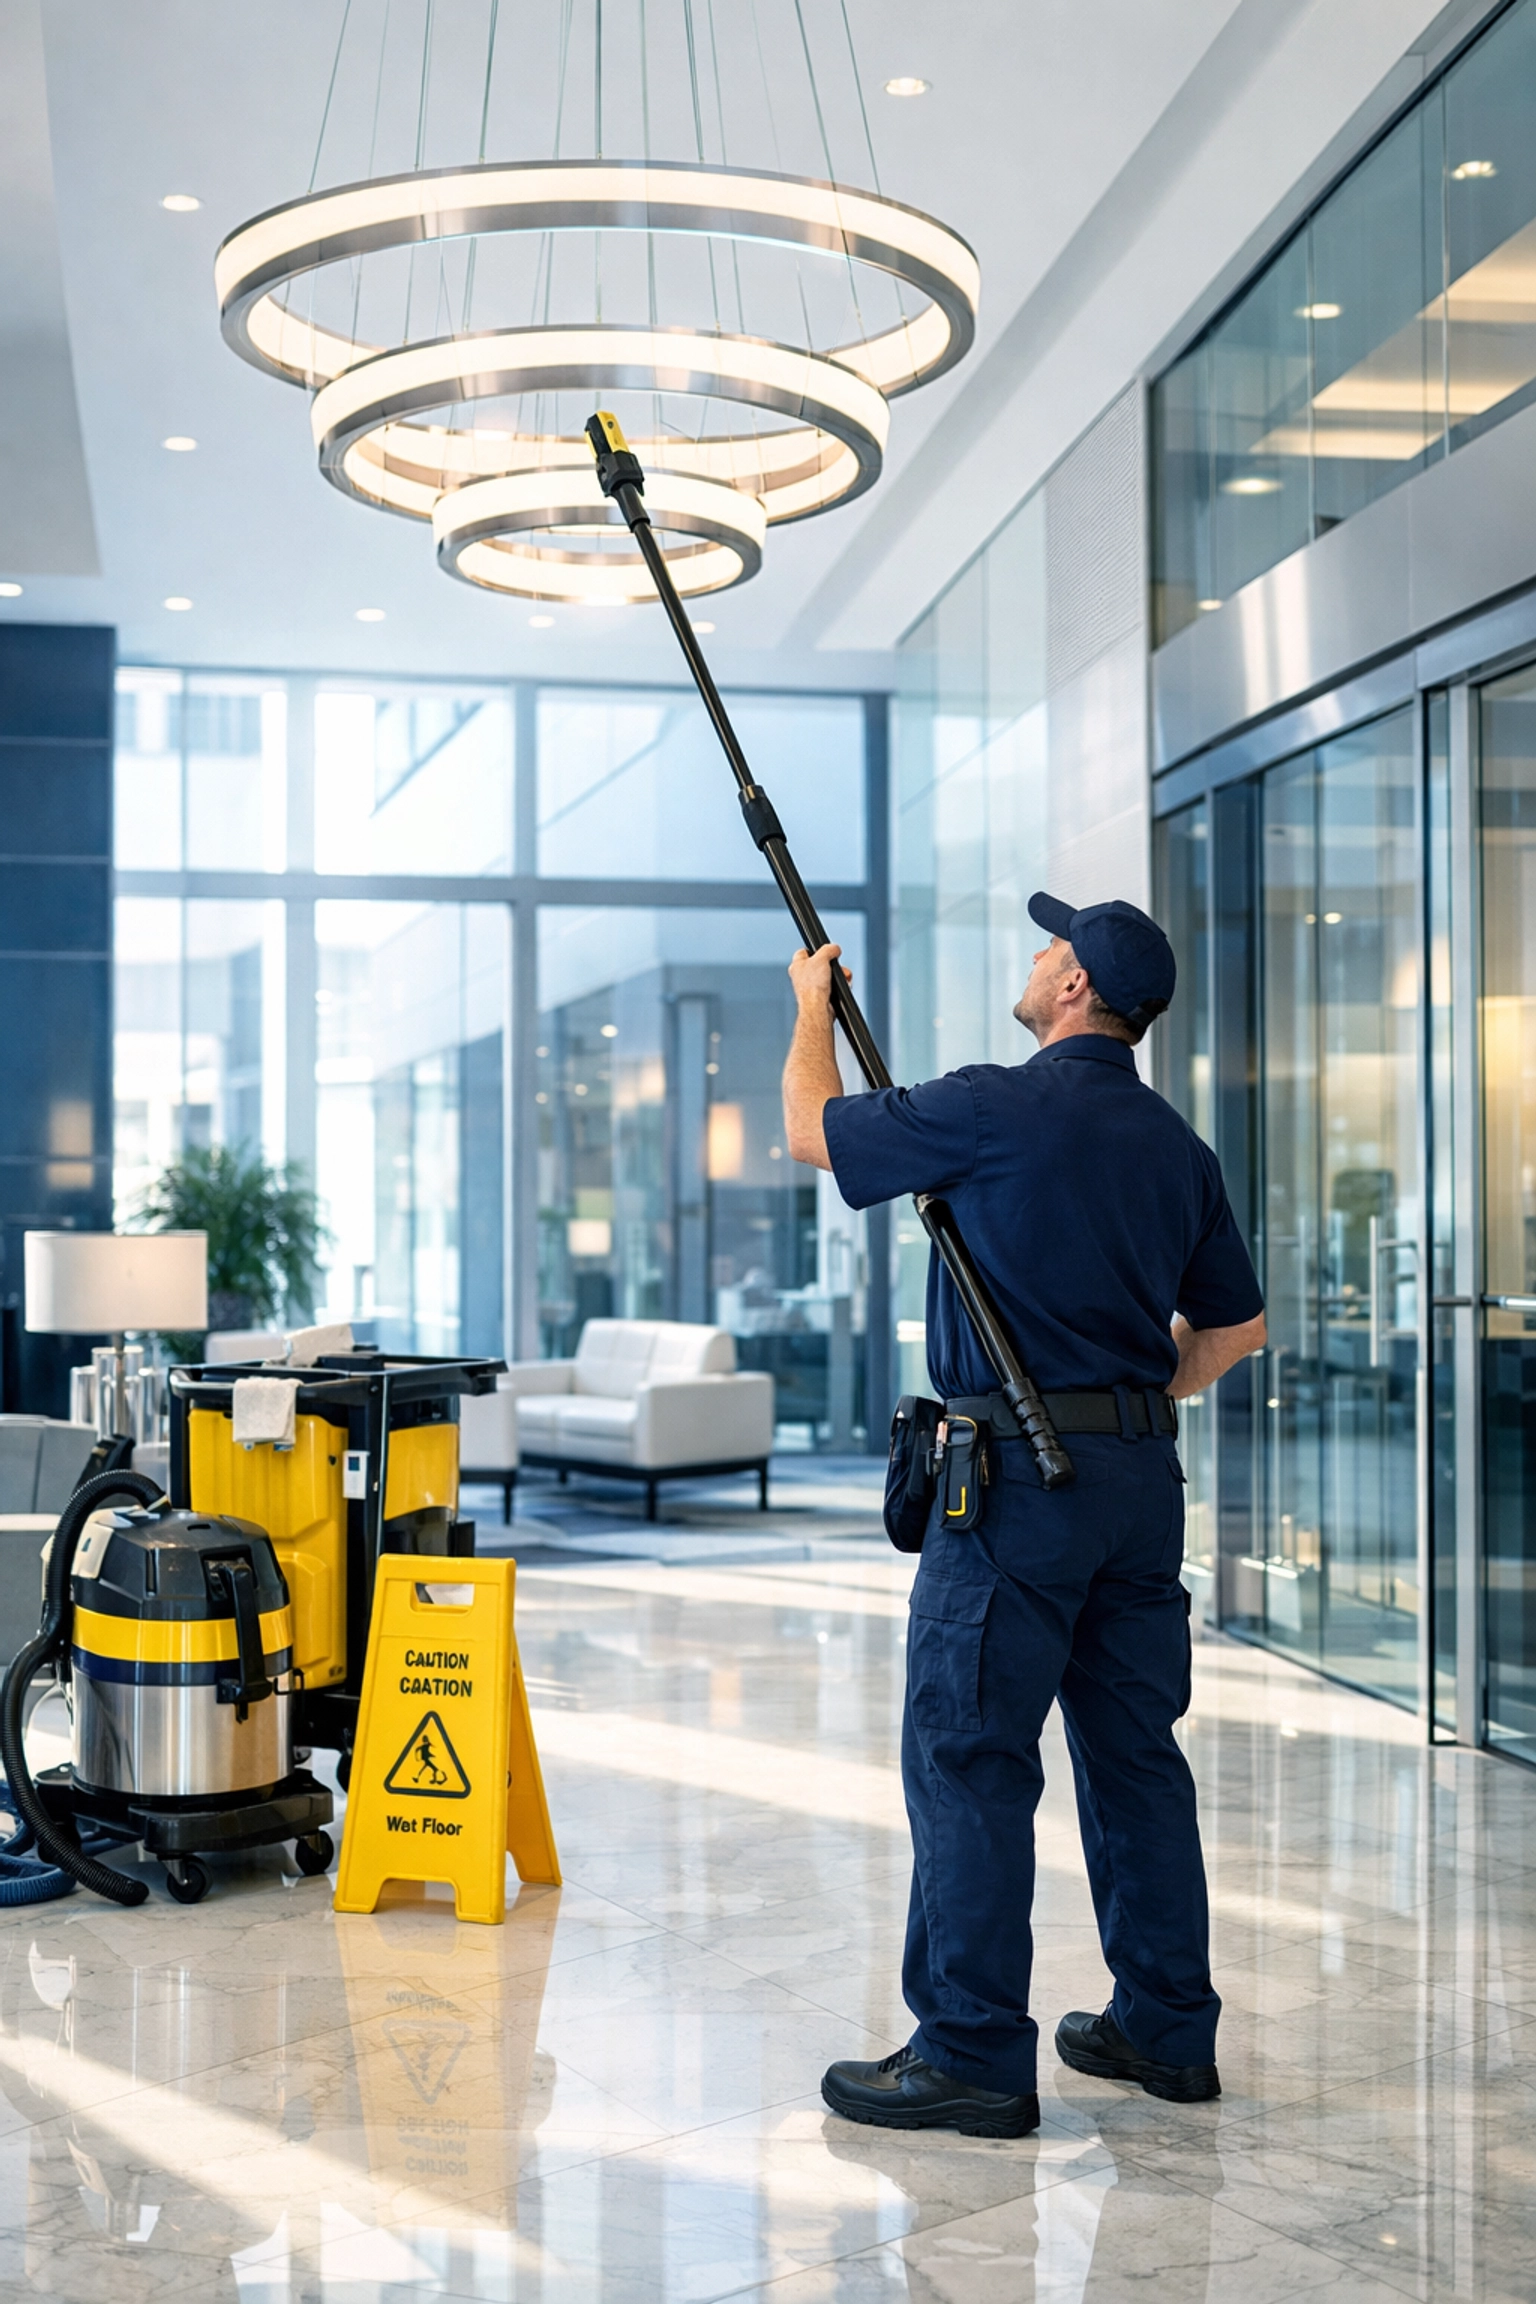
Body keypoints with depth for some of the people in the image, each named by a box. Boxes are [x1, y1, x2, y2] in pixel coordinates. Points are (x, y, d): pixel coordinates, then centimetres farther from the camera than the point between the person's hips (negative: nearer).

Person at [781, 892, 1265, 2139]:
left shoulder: (996, 1107, -11)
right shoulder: (1179, 1144, 11)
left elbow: (813, 1130, 3)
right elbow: (1236, 1323, 20)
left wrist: (814, 1002, 19)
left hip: (1021, 1474, -7)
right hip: (1145, 1474, 8)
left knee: (969, 1757, -2)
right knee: (1135, 1748, 14)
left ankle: (973, 2054, 2)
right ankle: (1168, 2026, 23)